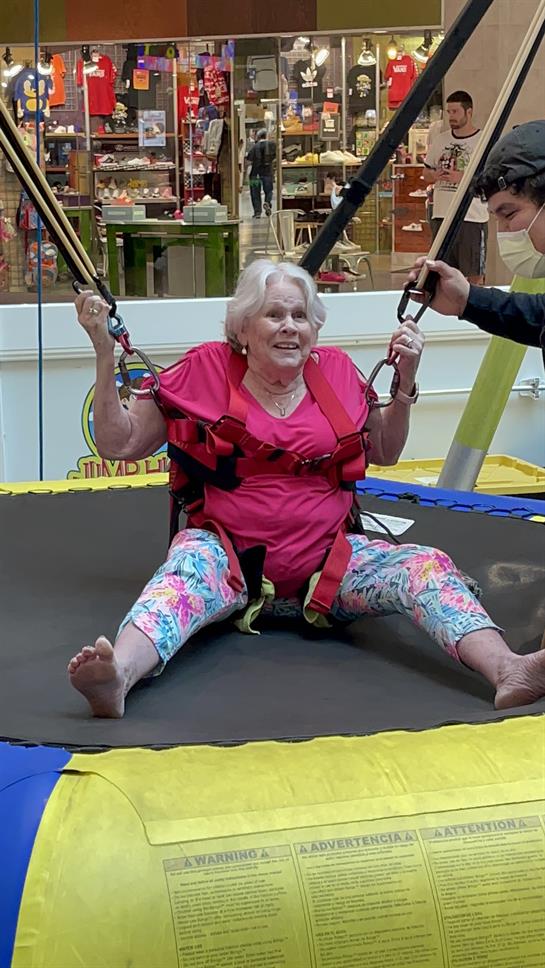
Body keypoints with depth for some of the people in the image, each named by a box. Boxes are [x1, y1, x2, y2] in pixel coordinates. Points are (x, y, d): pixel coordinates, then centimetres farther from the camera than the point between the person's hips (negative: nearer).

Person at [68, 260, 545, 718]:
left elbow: (385, 451, 25)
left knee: (426, 566, -23)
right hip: (231, 557, -2)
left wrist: (406, 379, 11)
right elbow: (119, 443, 5)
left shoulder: (337, 372, 11)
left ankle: (505, 670, -46)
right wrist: (105, 351, -3)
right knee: (188, 571, -37)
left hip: (328, 560, 3)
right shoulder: (205, 372, 3)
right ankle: (118, 675, -65)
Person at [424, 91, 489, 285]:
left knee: (474, 276, -3)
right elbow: (427, 172, 21)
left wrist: (461, 177, -18)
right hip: (441, 217, 5)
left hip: (472, 218, -5)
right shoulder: (440, 140, 13)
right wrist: (435, 176, -3)